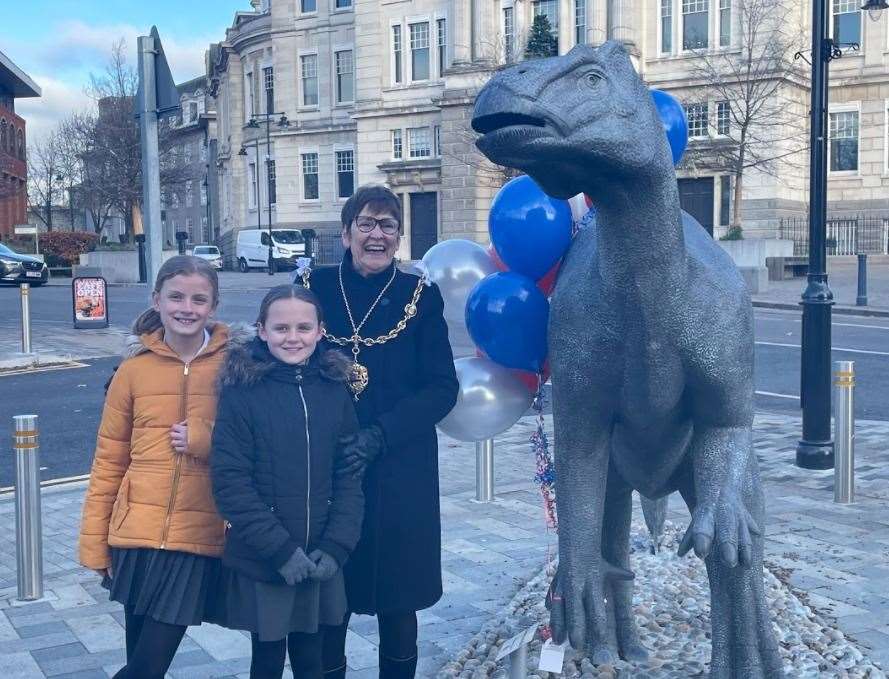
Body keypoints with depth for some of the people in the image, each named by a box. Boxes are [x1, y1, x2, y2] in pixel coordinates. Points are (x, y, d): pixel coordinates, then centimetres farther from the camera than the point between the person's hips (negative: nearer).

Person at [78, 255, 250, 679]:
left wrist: (204, 439, -15)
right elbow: (109, 460, 7)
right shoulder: (134, 368, 1)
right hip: (138, 534, 2)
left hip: (200, 538, -2)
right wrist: (95, 542, 7)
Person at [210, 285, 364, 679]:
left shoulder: (334, 390, 1)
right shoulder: (242, 391, -9)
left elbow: (349, 478, 2)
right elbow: (230, 482, -13)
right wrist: (280, 549, -16)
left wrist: (336, 546, -9)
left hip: (319, 563, 3)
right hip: (259, 563, -3)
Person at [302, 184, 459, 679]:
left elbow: (443, 388, -3)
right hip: (324, 469, 1)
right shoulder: (314, 287, 3)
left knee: (398, 601, 9)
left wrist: (380, 436, -15)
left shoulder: (419, 295, 1)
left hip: (401, 475, 0)